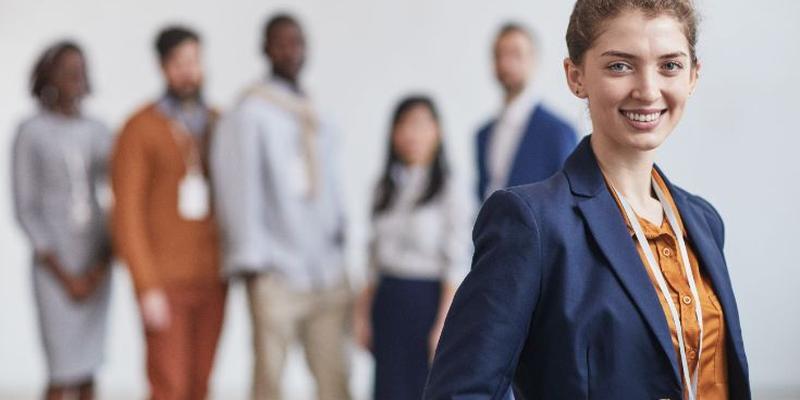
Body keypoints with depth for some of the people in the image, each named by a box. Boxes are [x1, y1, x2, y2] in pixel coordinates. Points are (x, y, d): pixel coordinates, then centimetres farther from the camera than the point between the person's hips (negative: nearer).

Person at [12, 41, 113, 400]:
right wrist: (65, 276, -14)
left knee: (87, 370, 7)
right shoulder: (30, 133, -7)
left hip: (94, 266, 5)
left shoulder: (99, 133, 7)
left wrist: (101, 268, -9)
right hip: (53, 266, -5)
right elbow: (24, 209, -10)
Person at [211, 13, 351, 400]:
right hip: (279, 276, -6)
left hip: (329, 276, 6)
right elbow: (239, 191, -7)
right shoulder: (250, 115, -3)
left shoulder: (317, 119, 16)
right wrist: (253, 266, -10)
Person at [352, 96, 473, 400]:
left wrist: (443, 326, -15)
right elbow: (375, 260, 14)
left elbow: (457, 266, -10)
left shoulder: (451, 191, -7)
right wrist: (363, 312, 7)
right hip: (388, 303, 6)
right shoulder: (386, 189, 12)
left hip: (426, 301, -6)